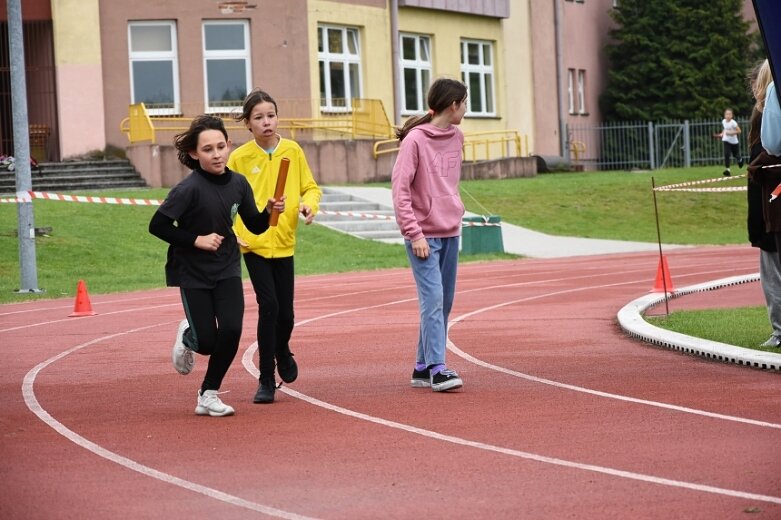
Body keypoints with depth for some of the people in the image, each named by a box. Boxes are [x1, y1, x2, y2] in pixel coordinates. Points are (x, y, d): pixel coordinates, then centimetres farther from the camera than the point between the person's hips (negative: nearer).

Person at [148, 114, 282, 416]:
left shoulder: (238, 184, -4)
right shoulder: (189, 188, -20)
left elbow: (255, 226, 6)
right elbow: (157, 226, -17)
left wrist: (269, 211, -14)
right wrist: (196, 240, -20)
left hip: (227, 269, 4)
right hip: (193, 272, -4)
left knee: (231, 331, -14)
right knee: (207, 342, -4)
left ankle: (208, 396, 6)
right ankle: (188, 336, 36)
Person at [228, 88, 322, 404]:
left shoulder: (293, 151, 1)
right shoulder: (239, 157, -4)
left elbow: (310, 187, 9)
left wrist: (309, 203, -12)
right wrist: (232, 234, -14)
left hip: (284, 242, 2)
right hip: (253, 244, -2)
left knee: (285, 312, 3)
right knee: (269, 305, -13)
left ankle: (282, 352, 39)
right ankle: (266, 380, -1)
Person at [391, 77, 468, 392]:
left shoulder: (456, 138, 10)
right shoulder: (415, 140, -11)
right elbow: (400, 190, -13)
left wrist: (456, 212, 11)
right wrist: (414, 234, -16)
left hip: (450, 233, 7)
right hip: (424, 235, -7)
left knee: (444, 303, 8)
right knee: (432, 299, -13)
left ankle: (423, 367, 15)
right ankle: (436, 369, -12)